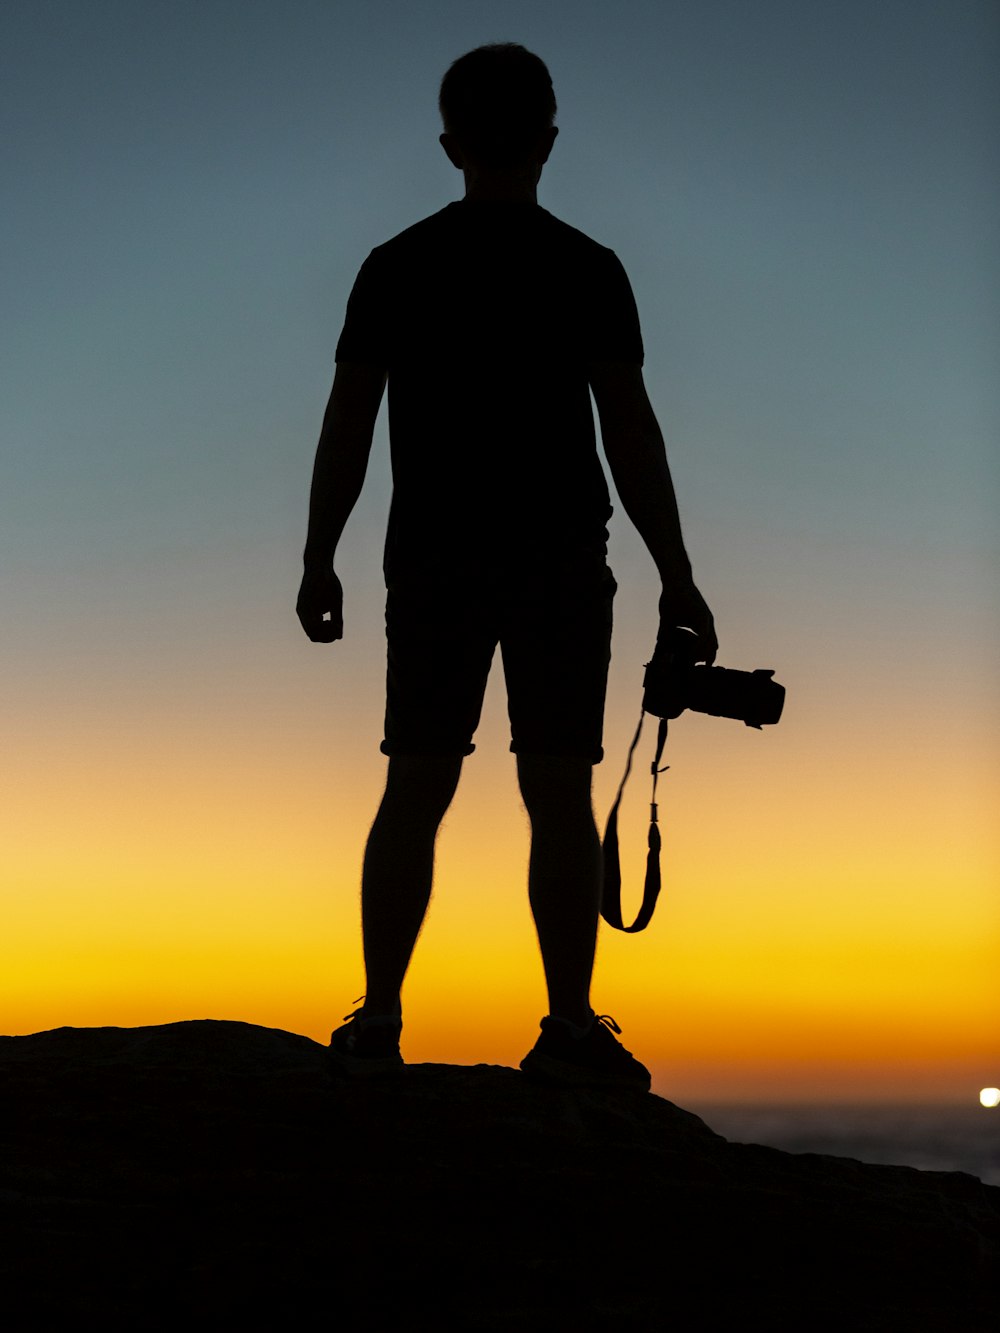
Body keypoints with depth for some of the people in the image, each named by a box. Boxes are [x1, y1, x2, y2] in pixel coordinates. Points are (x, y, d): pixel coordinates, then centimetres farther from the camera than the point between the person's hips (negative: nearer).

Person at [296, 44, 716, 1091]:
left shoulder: (396, 268, 4)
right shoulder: (589, 271, -1)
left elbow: (347, 423, 1)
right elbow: (630, 429, -6)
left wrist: (318, 562, 9)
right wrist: (676, 577, -3)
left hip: (433, 565, 2)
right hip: (561, 567, -2)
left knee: (415, 790, 5)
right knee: (559, 794, 1)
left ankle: (379, 1023, 3)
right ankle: (570, 1030, 1)